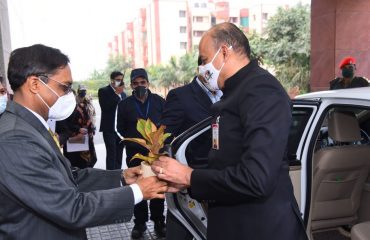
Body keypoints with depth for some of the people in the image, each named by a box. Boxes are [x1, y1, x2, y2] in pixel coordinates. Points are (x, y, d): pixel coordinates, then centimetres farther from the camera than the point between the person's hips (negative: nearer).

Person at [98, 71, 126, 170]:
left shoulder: (123, 94, 17)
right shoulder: (103, 91, -3)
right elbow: (105, 107, -19)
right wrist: (117, 94, -14)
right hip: (109, 129, -6)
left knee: (119, 155, 8)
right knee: (111, 154, -10)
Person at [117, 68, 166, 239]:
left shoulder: (159, 101, 1)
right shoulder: (125, 104, 1)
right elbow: (121, 129, 7)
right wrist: (134, 140, 0)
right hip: (135, 154, 0)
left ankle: (159, 221, 22)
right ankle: (140, 222, 21)